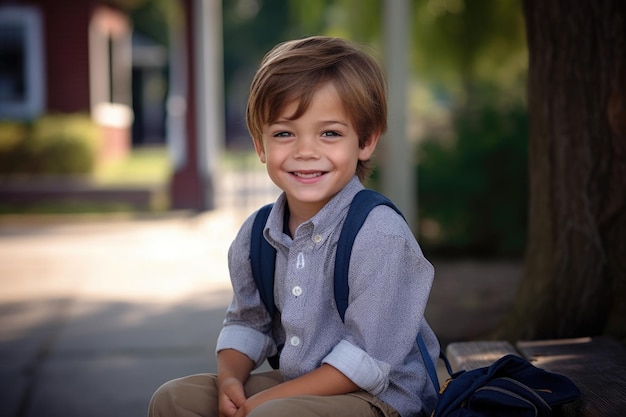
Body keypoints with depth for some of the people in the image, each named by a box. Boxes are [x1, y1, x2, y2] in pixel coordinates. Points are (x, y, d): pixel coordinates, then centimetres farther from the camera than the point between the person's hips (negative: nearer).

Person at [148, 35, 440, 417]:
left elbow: (368, 358, -23)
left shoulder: (380, 234, -22)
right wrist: (231, 379, -7)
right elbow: (247, 322, 14)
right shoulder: (256, 234, 1)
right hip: (294, 386, 7)